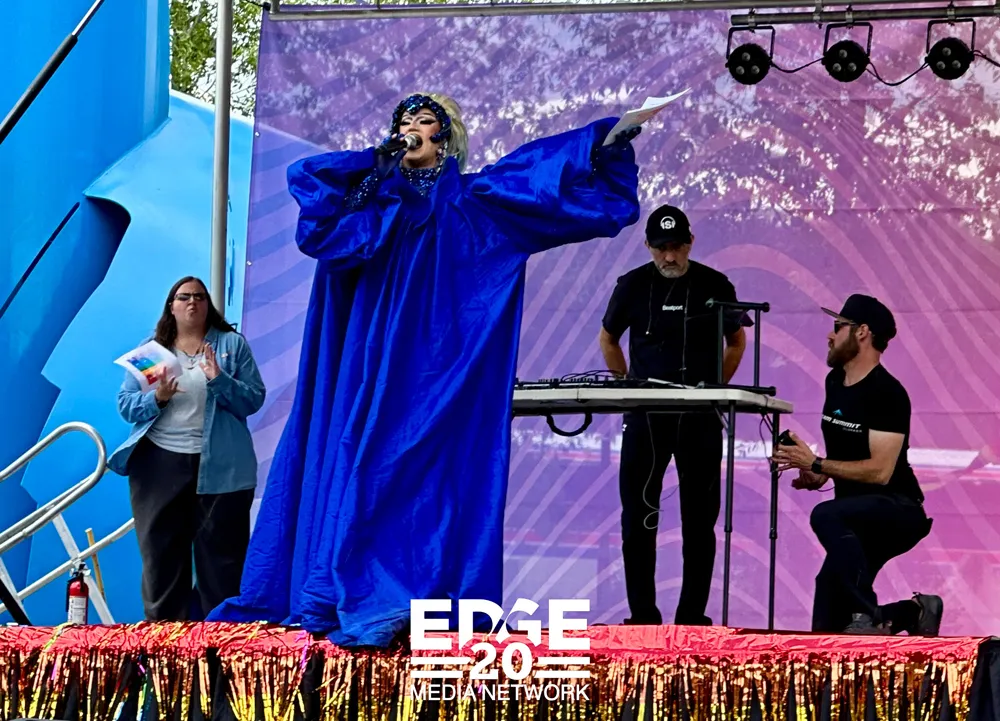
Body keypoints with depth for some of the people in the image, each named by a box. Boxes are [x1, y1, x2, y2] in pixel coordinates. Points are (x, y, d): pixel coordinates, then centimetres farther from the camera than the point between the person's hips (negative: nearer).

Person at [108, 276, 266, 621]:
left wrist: (219, 380, -17)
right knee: (161, 554, 4)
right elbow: (125, 405, 4)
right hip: (159, 465, 2)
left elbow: (254, 400, -2)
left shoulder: (233, 344, 5)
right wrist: (156, 398, -15)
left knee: (221, 556, 0)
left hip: (219, 468, -2)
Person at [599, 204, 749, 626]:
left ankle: (692, 615, 7)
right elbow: (608, 340, 17)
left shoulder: (715, 286, 1)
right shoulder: (633, 286, 2)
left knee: (699, 519, 2)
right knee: (638, 517, -1)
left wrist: (714, 389, 5)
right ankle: (642, 614, 5)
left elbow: (736, 342, 15)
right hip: (644, 417, 1)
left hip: (700, 417, 0)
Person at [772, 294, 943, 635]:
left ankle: (868, 616, -32)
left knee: (825, 516, -39)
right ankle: (913, 612, 23)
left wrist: (816, 464, -24)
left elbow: (879, 470, -25)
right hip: (856, 523, 9)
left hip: (898, 510, -9)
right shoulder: (834, 382, 9)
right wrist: (815, 477, 4)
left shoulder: (887, 393, -17)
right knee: (826, 629, 4)